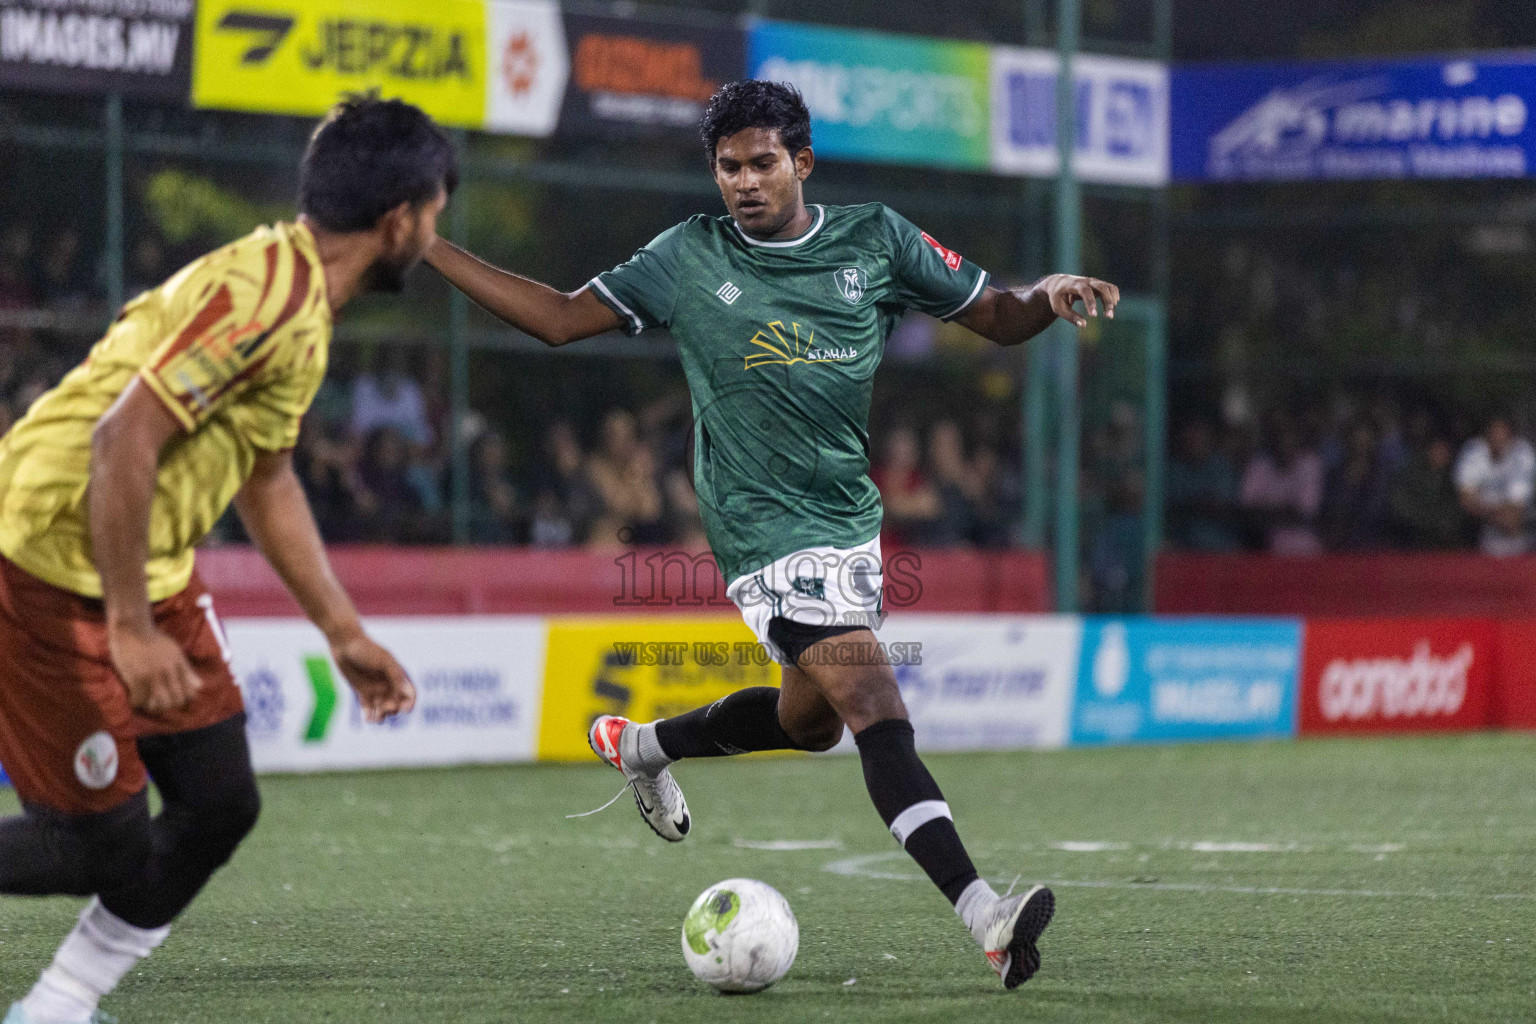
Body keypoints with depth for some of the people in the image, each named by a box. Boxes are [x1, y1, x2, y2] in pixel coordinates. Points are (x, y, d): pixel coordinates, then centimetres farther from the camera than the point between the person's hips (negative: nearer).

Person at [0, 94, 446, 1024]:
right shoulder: (266, 293, -22)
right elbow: (123, 439, -28)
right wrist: (129, 630, -26)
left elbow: (264, 477, 23)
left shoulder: (307, 303, 10)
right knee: (107, 844, -7)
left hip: (153, 571, 10)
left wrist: (345, 632, 23)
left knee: (220, 804, 4)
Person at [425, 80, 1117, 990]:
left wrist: (1049, 295, -16)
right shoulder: (688, 259, -1)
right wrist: (428, 248, -1)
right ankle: (987, 920, -30)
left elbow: (997, 319, 7)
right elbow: (558, 319, 5)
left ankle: (641, 745, 45)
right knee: (877, 708, -20)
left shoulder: (875, 240, 3)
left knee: (811, 719, 19)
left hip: (852, 512, 5)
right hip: (771, 531, -5)